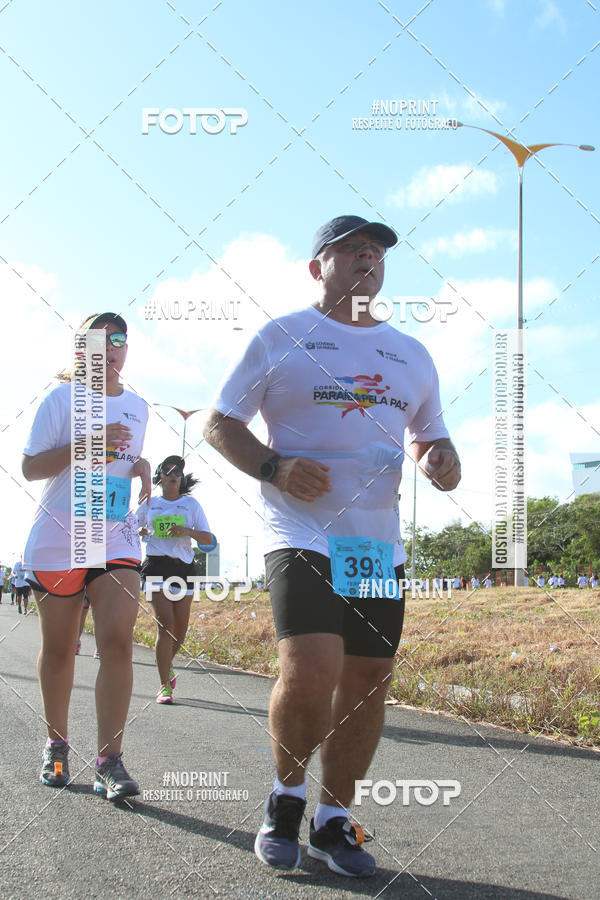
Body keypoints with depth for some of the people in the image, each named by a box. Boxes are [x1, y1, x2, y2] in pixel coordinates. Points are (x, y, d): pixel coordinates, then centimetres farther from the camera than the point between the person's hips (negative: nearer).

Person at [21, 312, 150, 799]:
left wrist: (140, 466, 5)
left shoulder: (138, 407, 13)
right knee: (59, 648, 7)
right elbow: (31, 467, -6)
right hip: (57, 539, -2)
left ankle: (110, 761, -13)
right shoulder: (62, 399, 0)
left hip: (117, 538, 2)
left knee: (117, 640, -14)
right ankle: (57, 746, 26)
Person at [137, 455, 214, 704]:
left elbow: (208, 539, 6)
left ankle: (166, 664, 37)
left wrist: (188, 531, -13)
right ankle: (164, 686, -13)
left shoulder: (191, 504, 11)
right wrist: (140, 532, -1)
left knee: (180, 629, 5)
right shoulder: (149, 504, 11)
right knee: (165, 625, -15)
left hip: (184, 565, 2)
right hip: (157, 564, -2)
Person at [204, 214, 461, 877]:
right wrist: (273, 467, -13)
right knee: (310, 672, -21)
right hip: (300, 533, -5)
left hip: (380, 543, 5)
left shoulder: (411, 355, 18)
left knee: (368, 680, 2)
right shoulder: (280, 337, 5)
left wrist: (441, 459, 1)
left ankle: (333, 822, 20)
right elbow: (219, 423, 5)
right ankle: (286, 798, 8)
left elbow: (430, 435, 26)